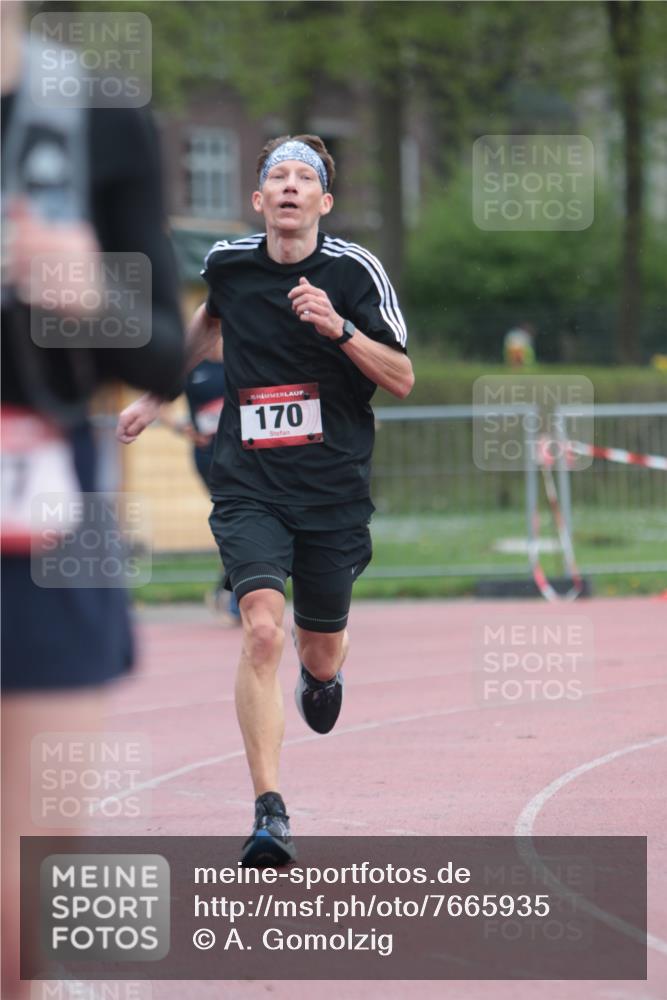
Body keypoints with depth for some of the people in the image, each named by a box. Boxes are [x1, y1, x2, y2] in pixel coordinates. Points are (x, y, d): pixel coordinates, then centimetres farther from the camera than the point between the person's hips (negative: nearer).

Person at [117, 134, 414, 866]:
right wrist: (157, 394, 32)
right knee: (262, 628, -21)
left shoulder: (354, 271, -5)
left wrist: (339, 328, -20)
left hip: (334, 489, 0)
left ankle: (320, 677, 54)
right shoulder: (228, 263, 3)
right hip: (249, 487, 0)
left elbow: (402, 380, -5)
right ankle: (270, 815, -23)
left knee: (319, 653, 12)